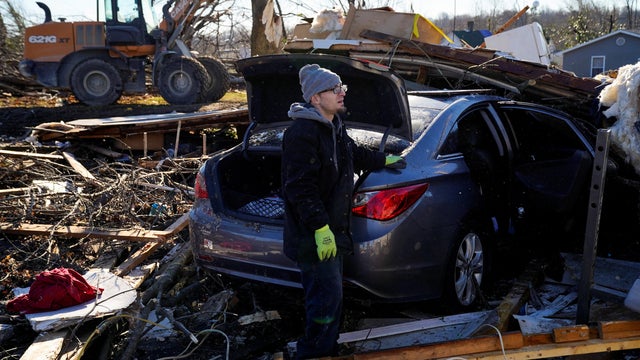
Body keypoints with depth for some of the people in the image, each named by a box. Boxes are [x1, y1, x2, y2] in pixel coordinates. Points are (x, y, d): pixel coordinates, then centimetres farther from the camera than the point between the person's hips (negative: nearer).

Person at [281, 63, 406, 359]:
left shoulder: (334, 126, 10)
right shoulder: (303, 133, -22)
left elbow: (354, 154, 30)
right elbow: (301, 188, -26)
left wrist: (384, 160, 39)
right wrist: (320, 228, -28)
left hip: (332, 230, 10)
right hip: (314, 236, -10)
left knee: (331, 297, 20)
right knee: (327, 299, -7)